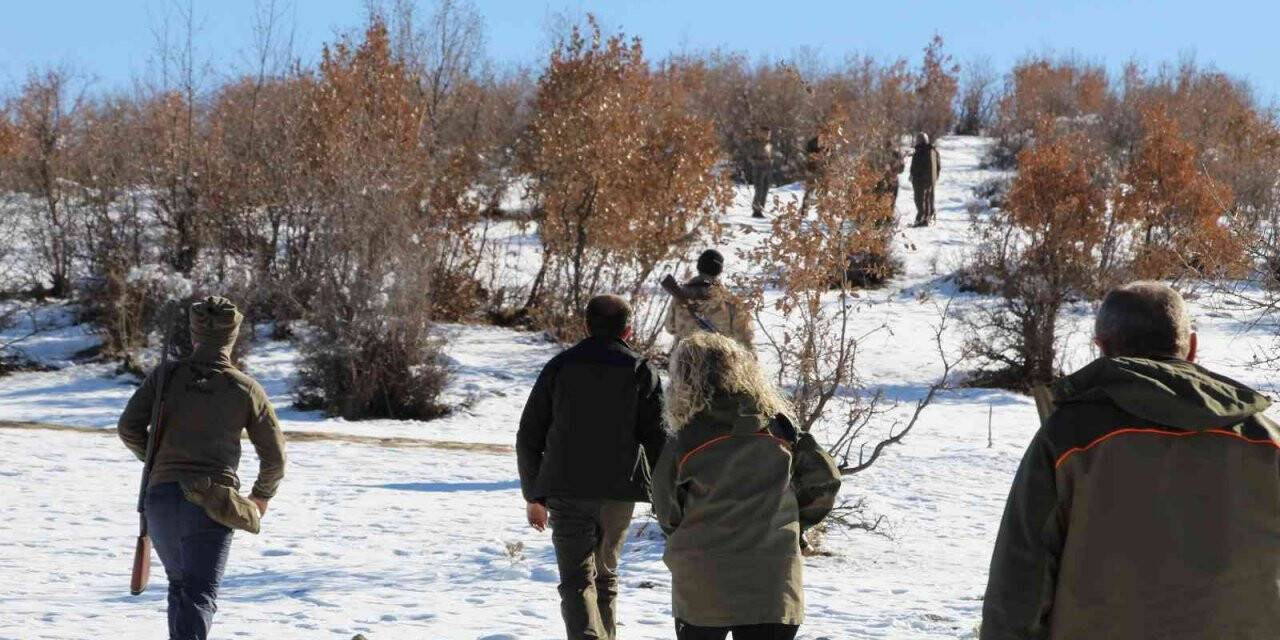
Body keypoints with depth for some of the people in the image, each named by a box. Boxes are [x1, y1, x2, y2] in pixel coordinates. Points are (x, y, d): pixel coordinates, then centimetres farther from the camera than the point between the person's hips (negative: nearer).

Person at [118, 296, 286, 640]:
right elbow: (274, 455, 7)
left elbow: (128, 427, -1)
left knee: (180, 585, 23)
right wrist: (262, 496, 25)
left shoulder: (166, 376, 4)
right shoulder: (247, 389, 3)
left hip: (161, 497, 2)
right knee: (200, 595, -6)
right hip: (212, 505, -2)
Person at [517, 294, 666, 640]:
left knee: (577, 580, -5)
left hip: (566, 492, -1)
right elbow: (657, 439, -2)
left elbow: (528, 437, 5)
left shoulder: (559, 367, 5)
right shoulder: (642, 371, 4)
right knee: (605, 575, 19)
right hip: (619, 493, 1)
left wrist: (534, 495, 13)